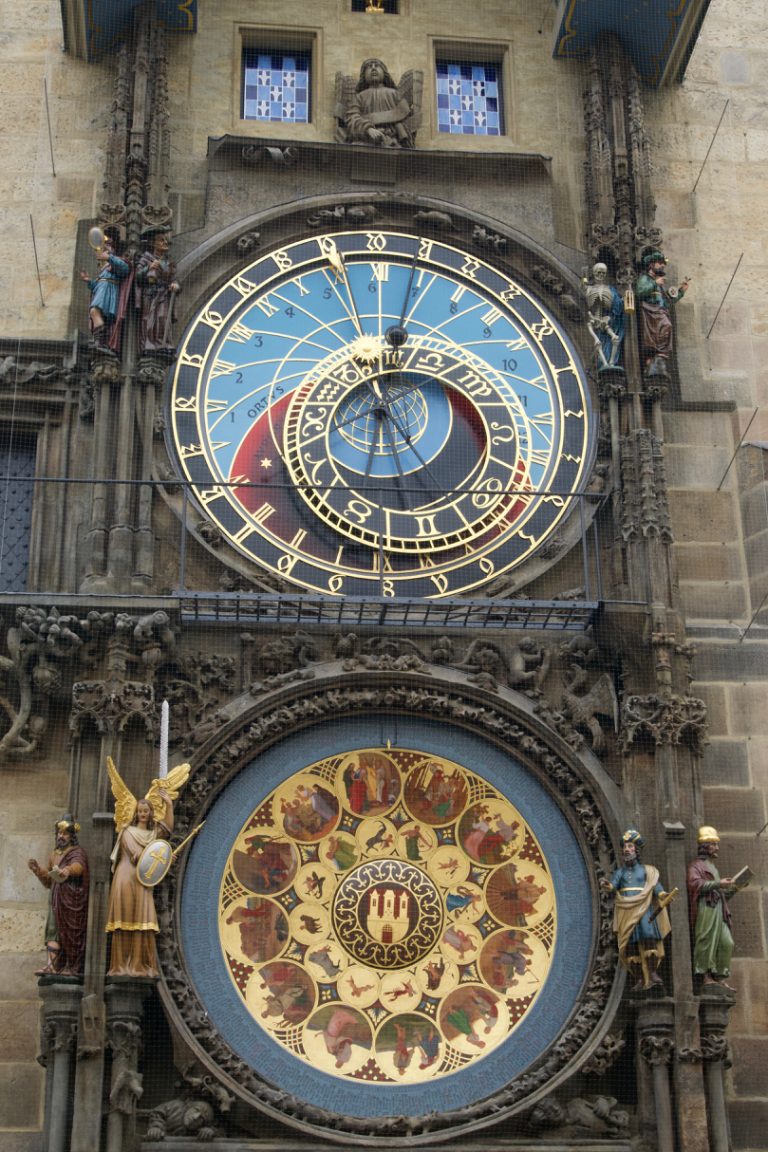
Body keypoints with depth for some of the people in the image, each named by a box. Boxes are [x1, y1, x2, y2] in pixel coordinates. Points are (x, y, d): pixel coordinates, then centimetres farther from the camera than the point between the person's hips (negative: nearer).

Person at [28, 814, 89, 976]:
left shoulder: (77, 853, -4)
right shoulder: (54, 855, 18)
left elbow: (78, 866, -30)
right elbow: (48, 882, 23)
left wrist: (67, 870, -53)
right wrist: (38, 871, 4)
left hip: (72, 900, -6)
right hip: (56, 900, 6)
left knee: (70, 932, -4)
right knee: (53, 930, -5)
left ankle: (72, 967, 2)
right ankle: (52, 966, -11)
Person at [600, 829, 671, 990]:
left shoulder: (646, 870, 12)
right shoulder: (620, 872, 16)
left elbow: (655, 885, 1)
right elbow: (612, 885, 1)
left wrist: (662, 895, -20)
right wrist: (606, 885, -23)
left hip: (644, 909, -2)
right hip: (626, 912, 2)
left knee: (649, 937, -21)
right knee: (631, 943, -3)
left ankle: (653, 973, -22)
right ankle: (640, 978, 1)